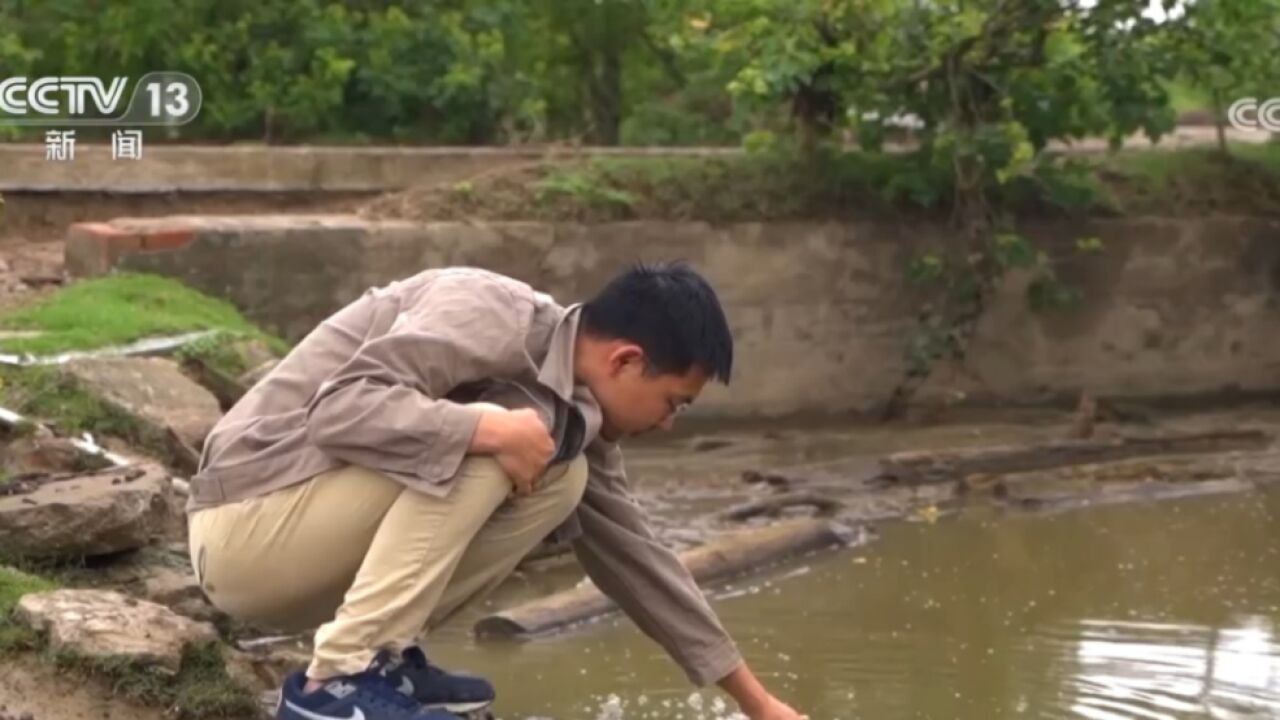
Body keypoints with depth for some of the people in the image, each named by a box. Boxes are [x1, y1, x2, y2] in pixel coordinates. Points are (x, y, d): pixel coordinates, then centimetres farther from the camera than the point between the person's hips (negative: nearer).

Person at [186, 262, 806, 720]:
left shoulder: (571, 408, 5)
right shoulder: (488, 315, -20)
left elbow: (634, 556, 9)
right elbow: (337, 408, -30)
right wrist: (493, 430, -32)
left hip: (309, 543, 8)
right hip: (248, 529, -8)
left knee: (561, 479, 0)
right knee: (483, 447, -24)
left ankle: (382, 654, 0)